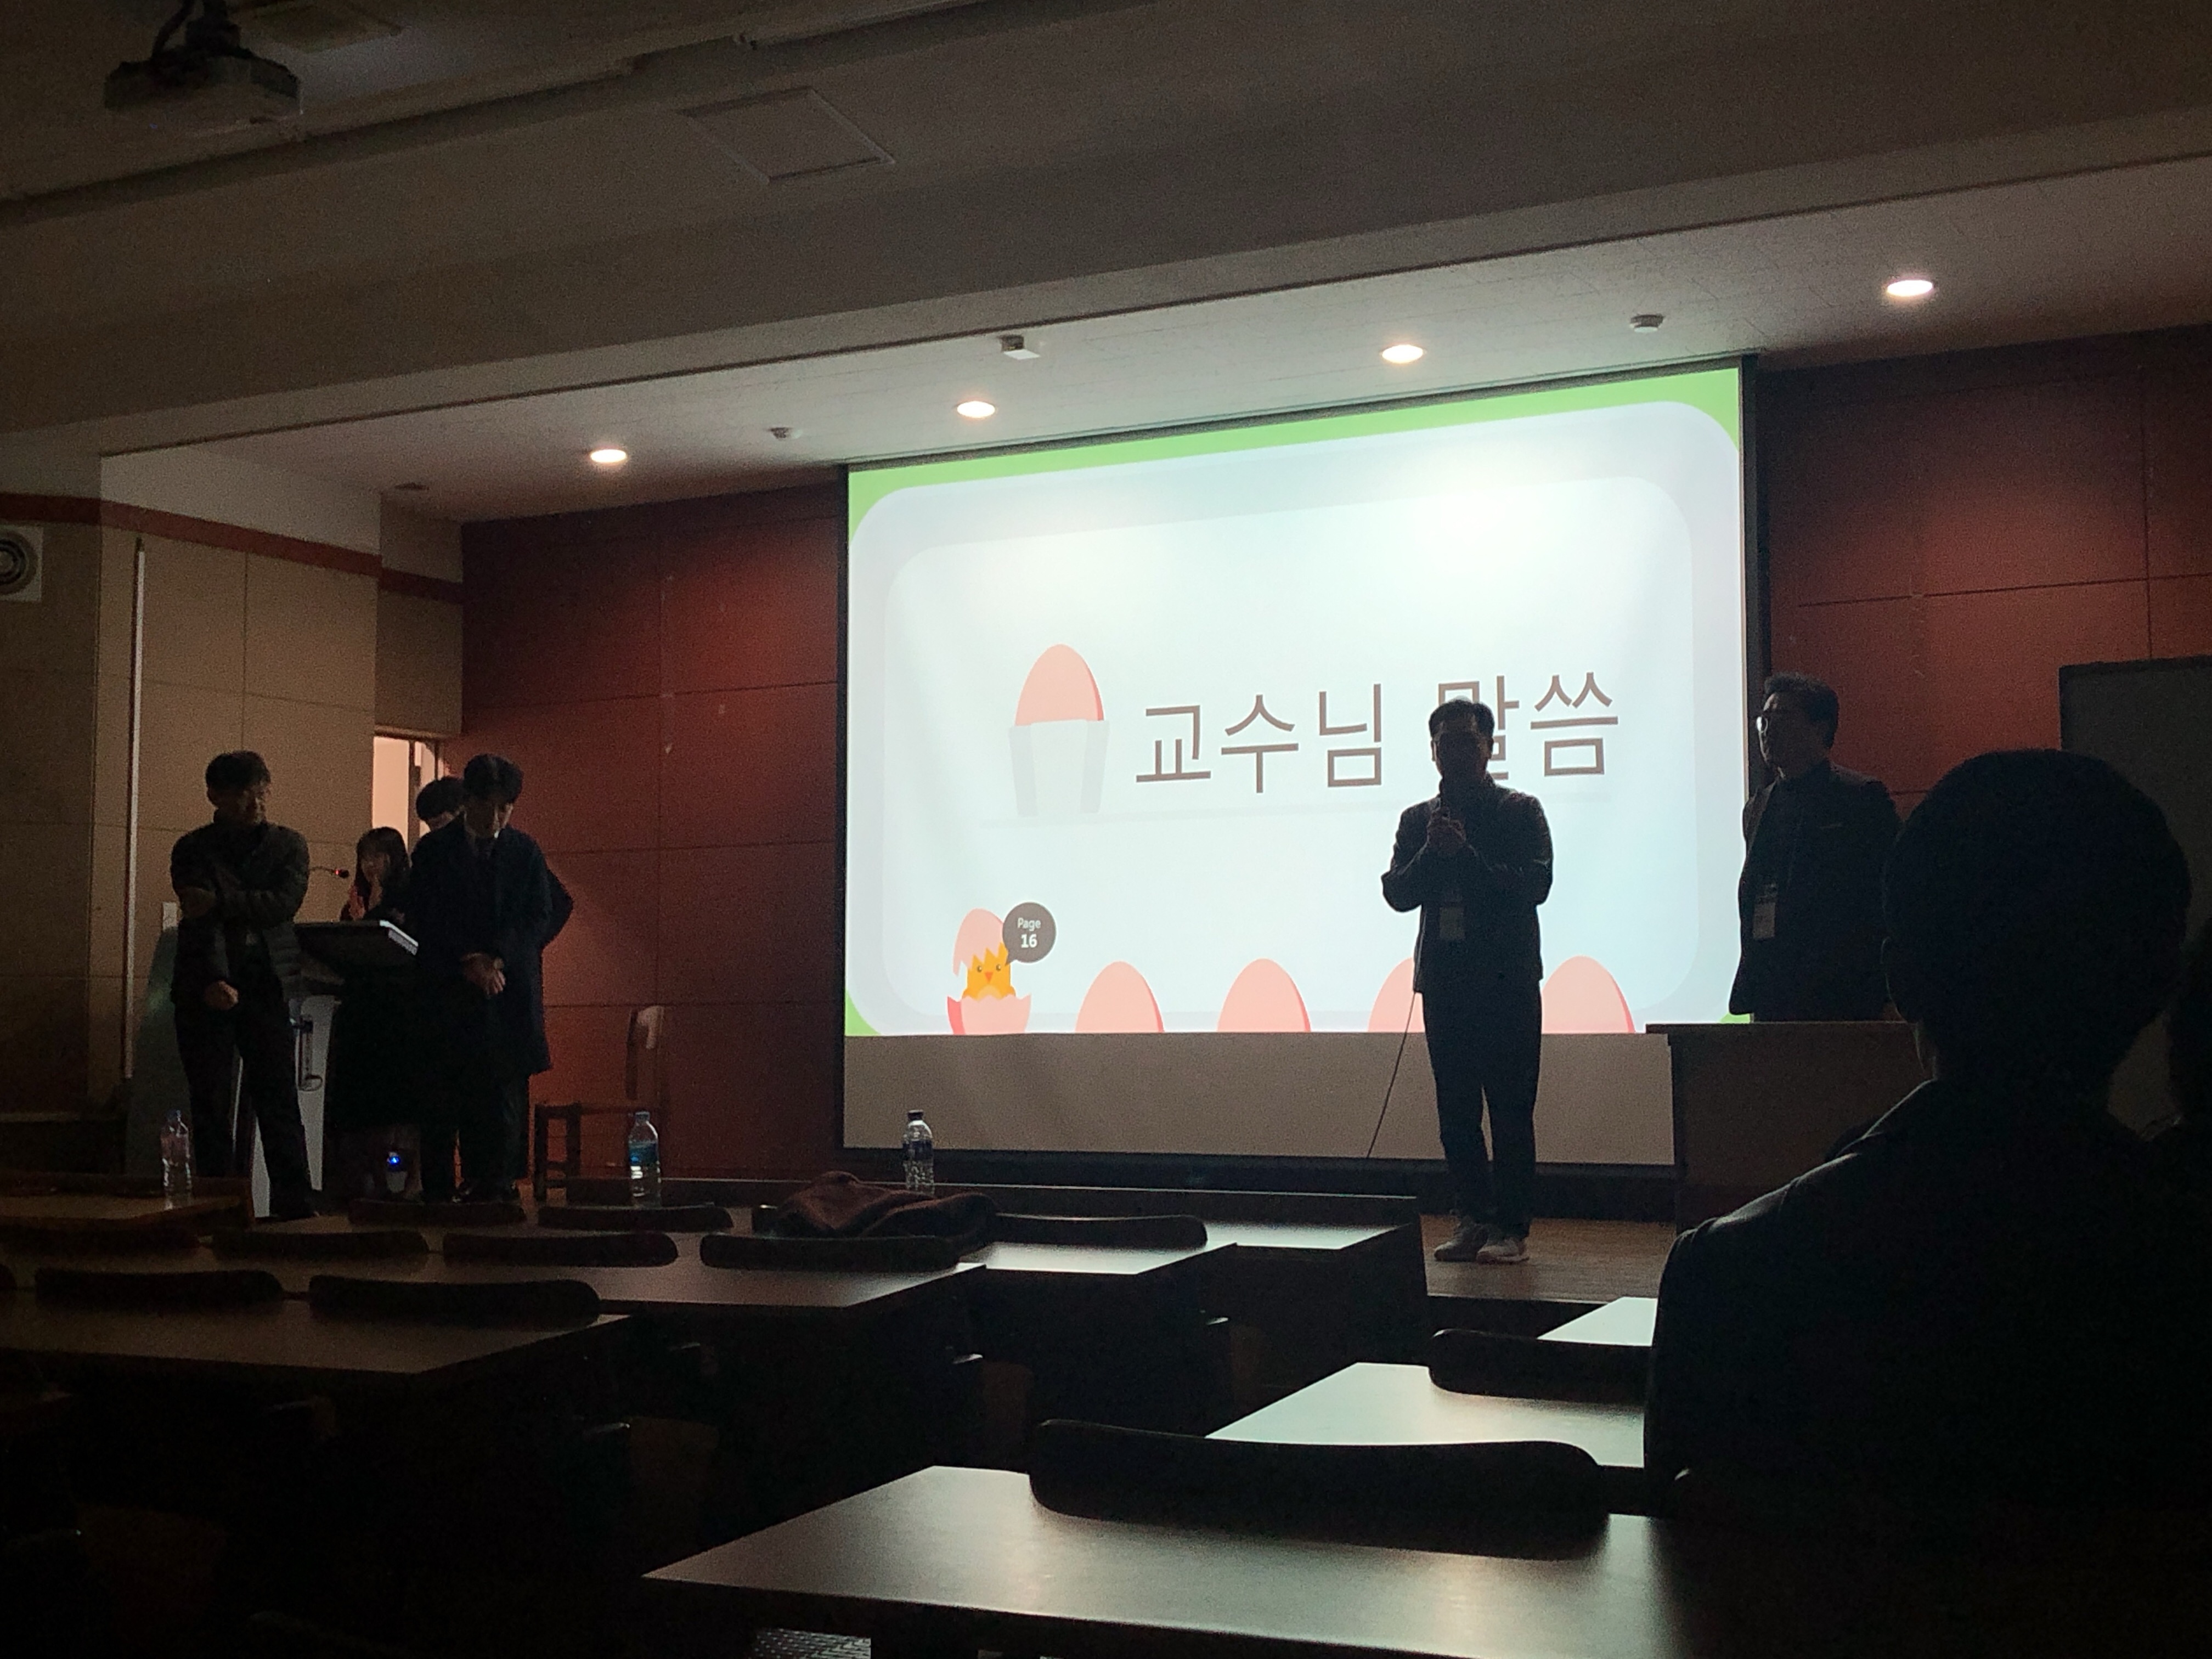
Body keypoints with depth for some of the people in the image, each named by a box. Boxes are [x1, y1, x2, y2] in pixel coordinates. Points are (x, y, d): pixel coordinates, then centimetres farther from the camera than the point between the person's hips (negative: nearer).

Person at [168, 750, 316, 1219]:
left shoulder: (289, 844, 12)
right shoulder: (193, 850, 6)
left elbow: (286, 902, -5)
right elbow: (200, 920, -9)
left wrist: (221, 903, -15)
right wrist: (213, 981, -23)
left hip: (266, 986, 1)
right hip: (208, 987, 0)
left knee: (279, 1100, -4)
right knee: (210, 1105, 0)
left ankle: (294, 1204, -4)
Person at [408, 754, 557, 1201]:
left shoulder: (526, 852, 11)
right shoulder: (434, 850, 6)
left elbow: (541, 918, 3)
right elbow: (424, 921, -1)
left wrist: (497, 959, -12)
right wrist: (467, 963, -13)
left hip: (510, 993, 1)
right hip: (448, 992, -1)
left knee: (505, 1102, -2)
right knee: (444, 1105, -3)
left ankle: (496, 1192, 2)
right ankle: (437, 1196, 1)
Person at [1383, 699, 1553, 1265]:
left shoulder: (1520, 812, 2)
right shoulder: (1417, 821, 13)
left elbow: (1535, 885, -10)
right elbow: (1396, 894, 4)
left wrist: (1465, 853, -14)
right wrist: (1433, 852, -11)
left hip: (1507, 979, -4)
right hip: (1444, 979, 4)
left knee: (1510, 1111, -3)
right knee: (1455, 1112, 6)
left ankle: (1511, 1228, 1)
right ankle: (1472, 1221, 14)